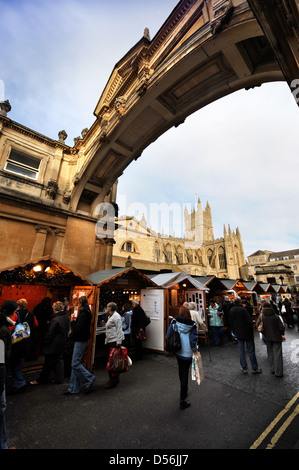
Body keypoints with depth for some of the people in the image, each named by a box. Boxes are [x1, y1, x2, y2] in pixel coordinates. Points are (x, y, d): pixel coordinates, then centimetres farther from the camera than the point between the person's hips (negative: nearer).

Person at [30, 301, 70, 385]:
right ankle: (60, 379, 26)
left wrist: (45, 343, -3)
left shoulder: (55, 320, -25)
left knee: (48, 363, 10)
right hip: (62, 344, 7)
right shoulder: (66, 317, -2)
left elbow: (50, 333, -18)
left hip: (54, 345, -7)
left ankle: (41, 379, 27)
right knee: (59, 360, 18)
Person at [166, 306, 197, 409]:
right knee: (185, 374, 12)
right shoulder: (192, 325, -17)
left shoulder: (174, 322, -12)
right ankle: (182, 401, 21)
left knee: (181, 371, 27)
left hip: (177, 352, 3)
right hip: (187, 353, -3)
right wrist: (194, 349, 2)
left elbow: (168, 336, -9)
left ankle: (184, 391, 49)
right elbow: (193, 341, -18)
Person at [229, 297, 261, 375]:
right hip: (247, 333, -4)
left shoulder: (231, 310, -2)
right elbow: (250, 321, -19)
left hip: (238, 334, 5)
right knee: (251, 351, 9)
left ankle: (244, 368, 20)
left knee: (241, 350, 13)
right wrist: (251, 331, -4)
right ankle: (254, 368, 20)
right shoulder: (243, 310, -21)